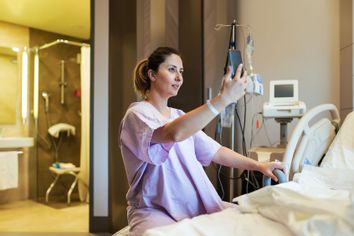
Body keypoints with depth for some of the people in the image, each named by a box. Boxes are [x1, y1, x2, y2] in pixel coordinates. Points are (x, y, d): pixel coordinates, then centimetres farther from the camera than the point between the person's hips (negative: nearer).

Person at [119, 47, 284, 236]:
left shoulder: (180, 117, 16)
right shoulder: (137, 114, -9)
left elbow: (214, 151, 10)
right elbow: (174, 133, -31)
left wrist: (258, 165, 1)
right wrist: (224, 98, -31)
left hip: (194, 205, 7)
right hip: (154, 211, -7)